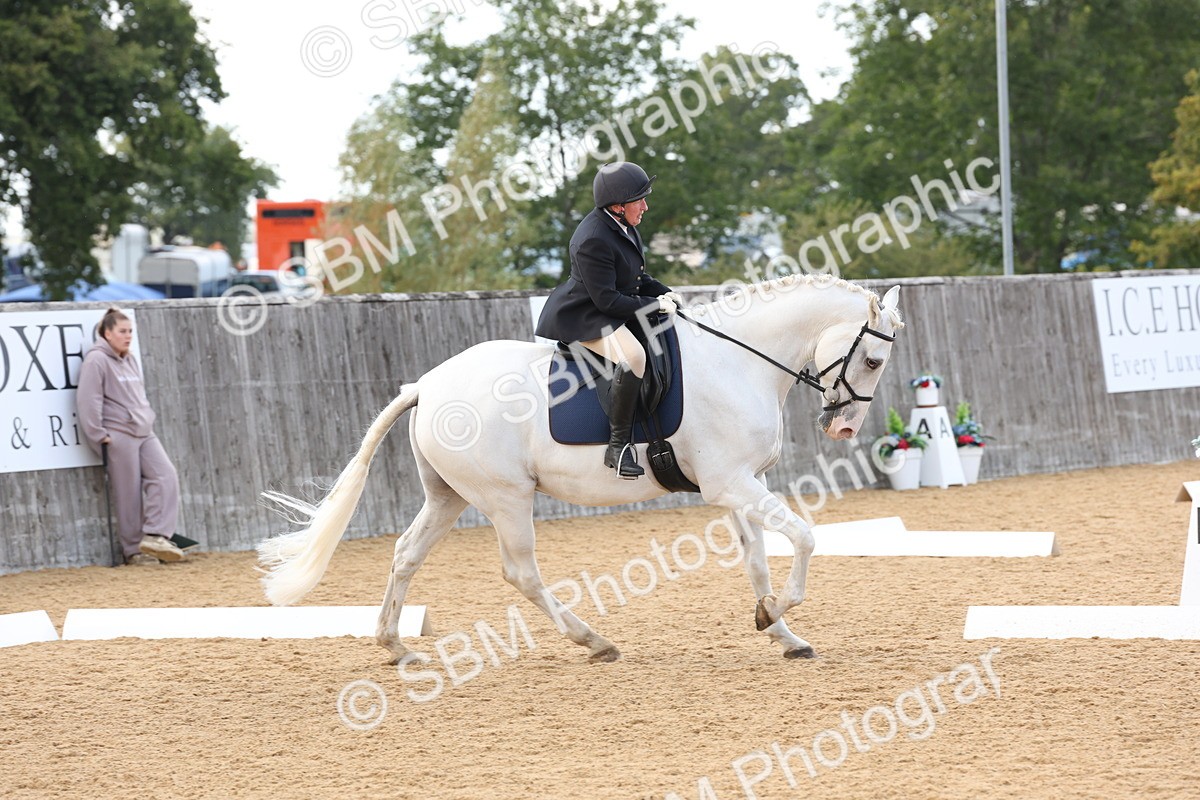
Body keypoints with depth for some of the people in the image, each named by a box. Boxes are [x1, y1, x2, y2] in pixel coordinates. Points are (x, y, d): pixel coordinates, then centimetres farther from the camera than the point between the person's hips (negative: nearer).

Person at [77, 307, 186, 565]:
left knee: (166, 476, -11)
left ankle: (155, 536, -14)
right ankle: (135, 551, 1)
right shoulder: (96, 360, -8)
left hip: (144, 434, 8)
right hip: (119, 436, -8)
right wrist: (99, 435, -15)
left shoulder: (130, 361, 19)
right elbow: (88, 400, -14)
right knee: (129, 493, -5)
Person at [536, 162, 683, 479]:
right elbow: (607, 300, -26)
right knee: (633, 356, -35)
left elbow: (638, 279, 20)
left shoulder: (622, 226, 7)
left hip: (612, 311, 11)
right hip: (582, 318, -11)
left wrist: (665, 293, 3)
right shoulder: (593, 240, -25)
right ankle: (618, 445, -30)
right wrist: (656, 305, -20)